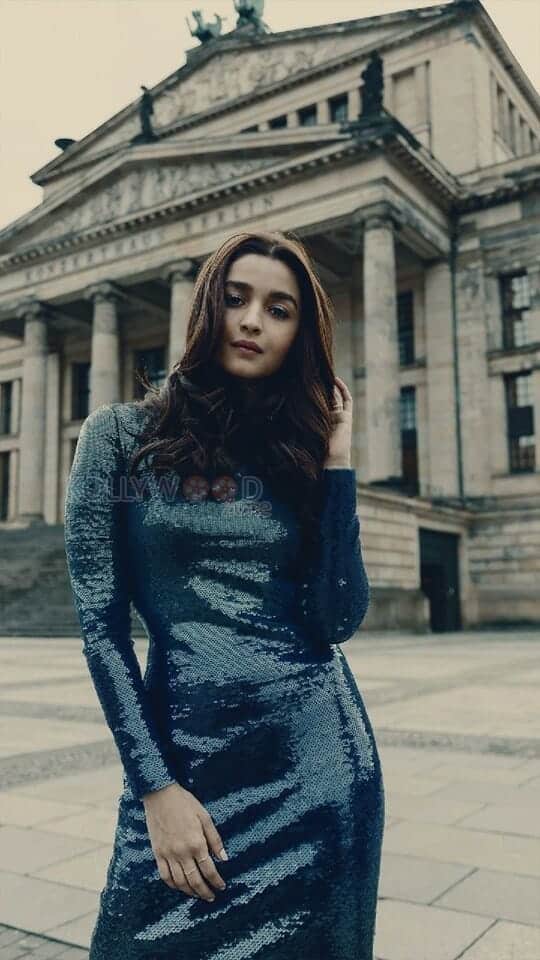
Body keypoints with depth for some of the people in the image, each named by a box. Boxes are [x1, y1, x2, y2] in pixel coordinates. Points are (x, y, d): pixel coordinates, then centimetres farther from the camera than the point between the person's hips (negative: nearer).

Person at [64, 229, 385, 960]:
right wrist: (155, 784, -8)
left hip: (316, 754, 3)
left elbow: (338, 621, -6)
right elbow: (100, 621, -5)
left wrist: (336, 460, -8)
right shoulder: (121, 435, -2)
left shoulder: (302, 454, 5)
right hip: (185, 755, -2)